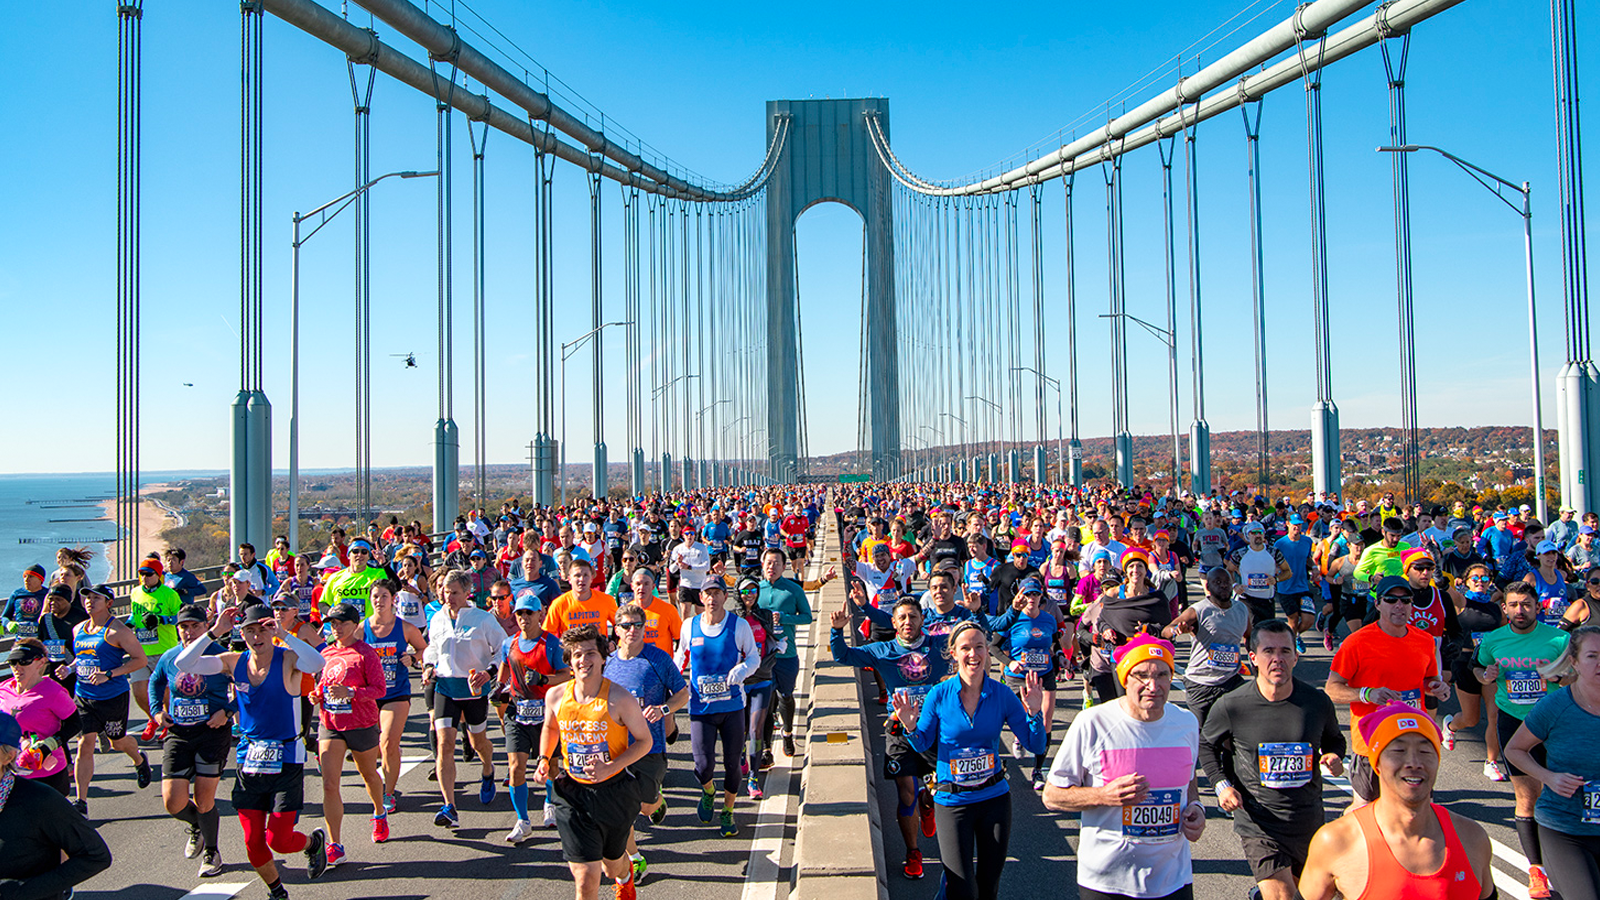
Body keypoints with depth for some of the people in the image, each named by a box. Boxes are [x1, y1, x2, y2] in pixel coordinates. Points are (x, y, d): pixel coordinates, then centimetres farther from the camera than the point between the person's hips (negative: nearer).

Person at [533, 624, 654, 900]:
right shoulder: (556, 696, -6)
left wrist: (610, 767, -21)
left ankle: (625, 877, 59)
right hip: (572, 794, 1)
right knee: (585, 877, -10)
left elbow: (644, 740, -8)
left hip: (613, 791, -1)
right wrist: (544, 761, 2)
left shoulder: (620, 699, -17)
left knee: (613, 865, 23)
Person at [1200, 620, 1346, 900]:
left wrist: (1334, 756, -7)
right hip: (1259, 823, -4)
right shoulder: (1230, 706, -13)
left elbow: (1334, 739, 14)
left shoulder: (1318, 702, -6)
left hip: (1309, 822, 4)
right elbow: (1206, 744, 5)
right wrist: (1221, 784, -8)